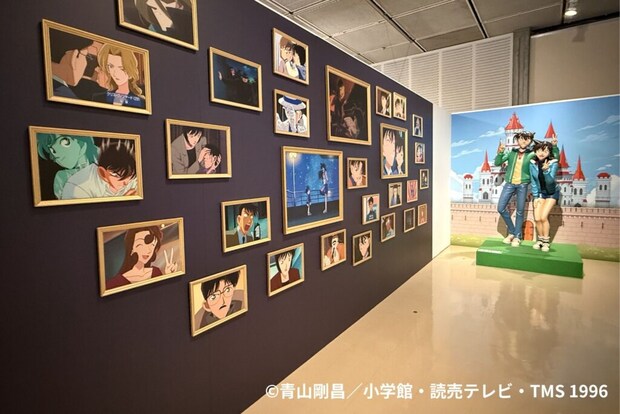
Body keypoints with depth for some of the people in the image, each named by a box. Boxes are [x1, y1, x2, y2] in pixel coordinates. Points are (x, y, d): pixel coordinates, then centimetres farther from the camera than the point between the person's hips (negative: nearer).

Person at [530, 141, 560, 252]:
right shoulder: (532, 163, -13)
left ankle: (546, 241, 4)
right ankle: (540, 239, 17)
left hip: (552, 193, -3)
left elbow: (550, 180, -31)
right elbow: (533, 181, -5)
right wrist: (535, 197, -5)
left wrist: (545, 170, -49)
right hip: (540, 192, 3)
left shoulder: (553, 163, -21)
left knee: (543, 217, -13)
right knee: (537, 218, -4)